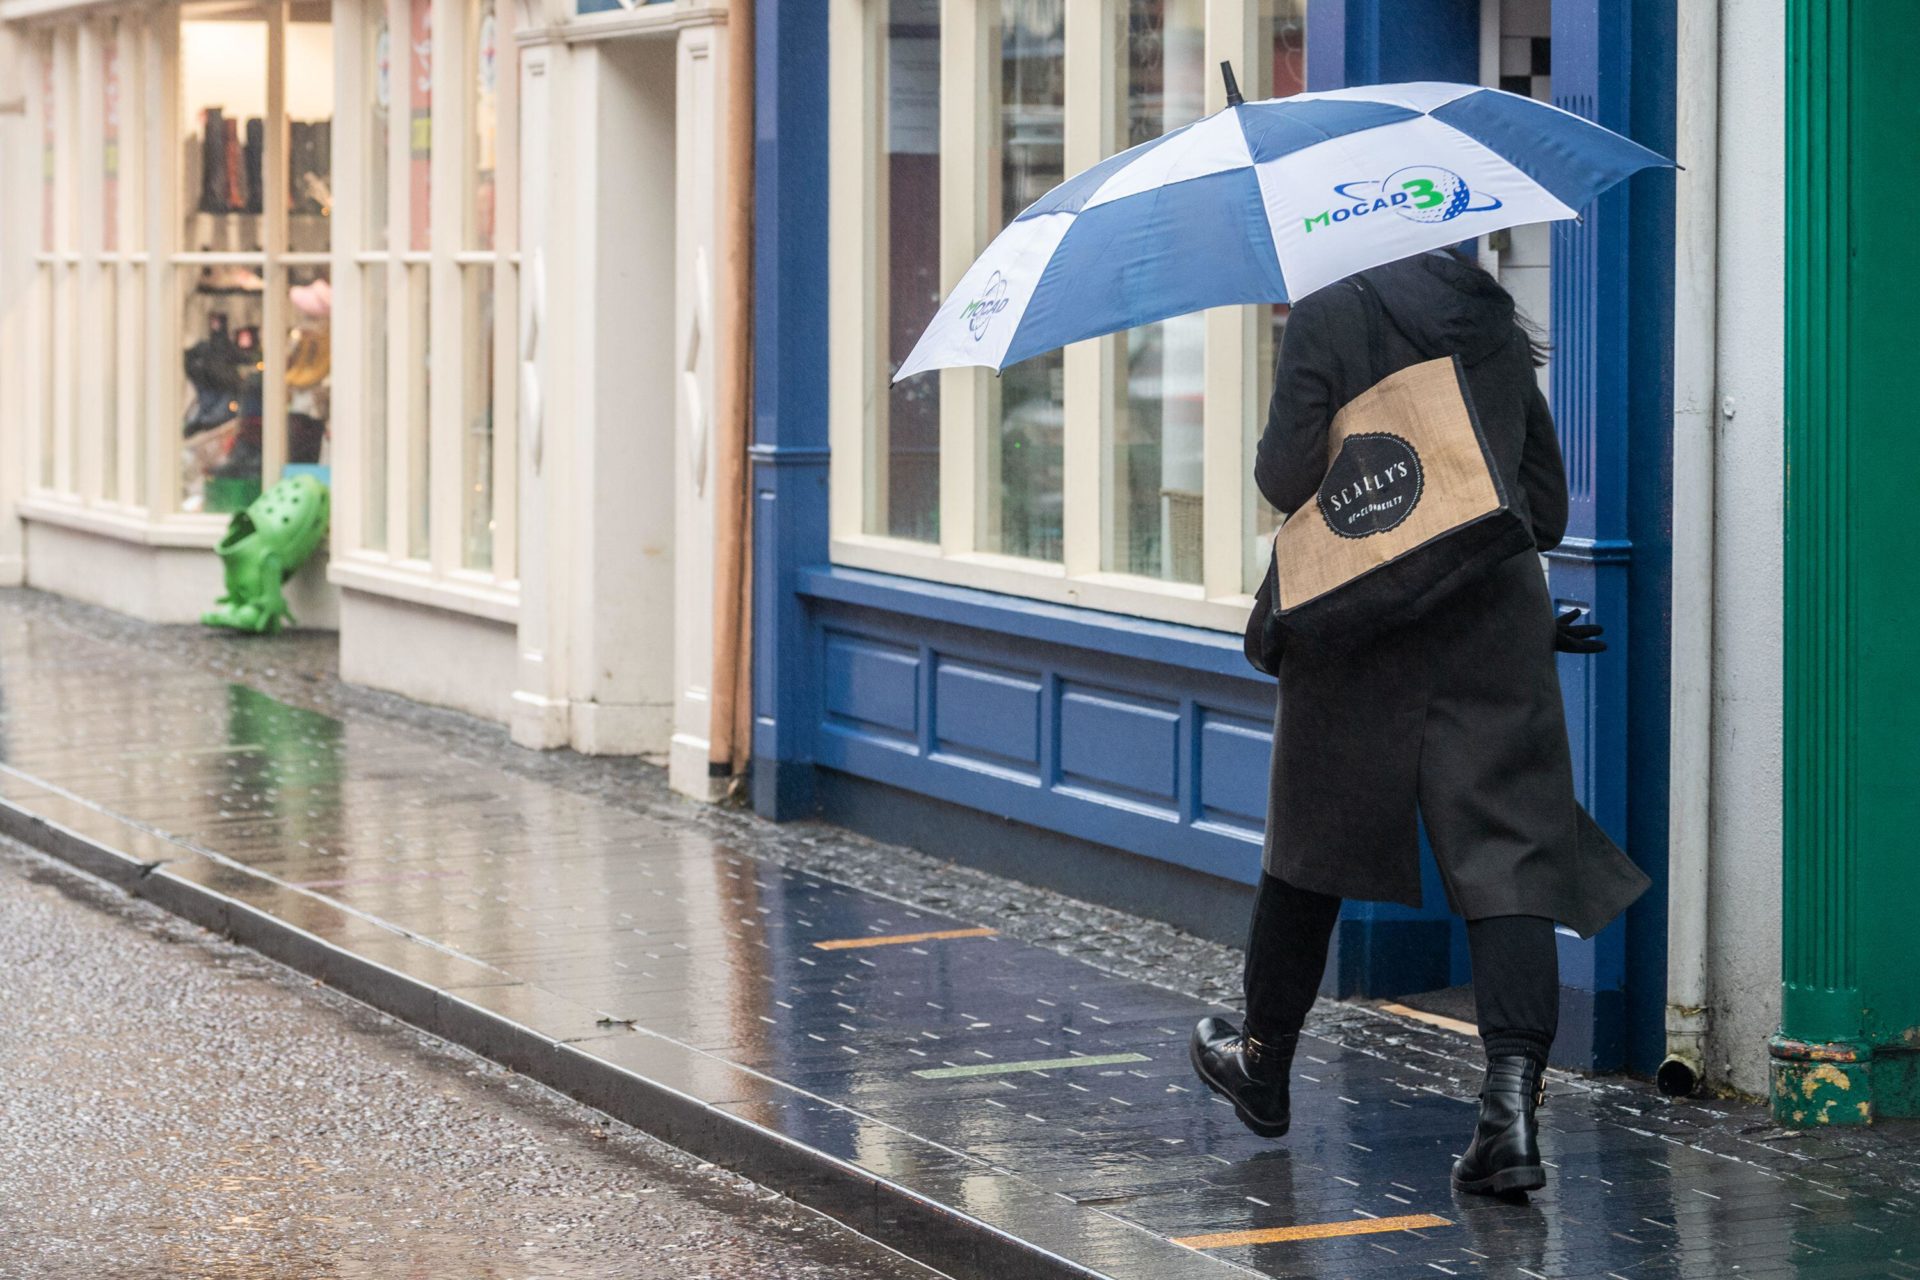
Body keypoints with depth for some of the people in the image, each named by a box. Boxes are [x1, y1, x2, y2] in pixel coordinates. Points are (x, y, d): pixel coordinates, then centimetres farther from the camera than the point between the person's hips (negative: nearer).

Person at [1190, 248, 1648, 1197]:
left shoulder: (1326, 318, -4)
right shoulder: (1501, 330, 11)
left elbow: (1287, 477, -9)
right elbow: (1546, 504, 13)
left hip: (1360, 630, -2)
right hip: (1498, 627, 3)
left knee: (1311, 845, 14)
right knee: (1508, 861, -4)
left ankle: (1264, 1065, 31)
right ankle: (1511, 1101, -19)